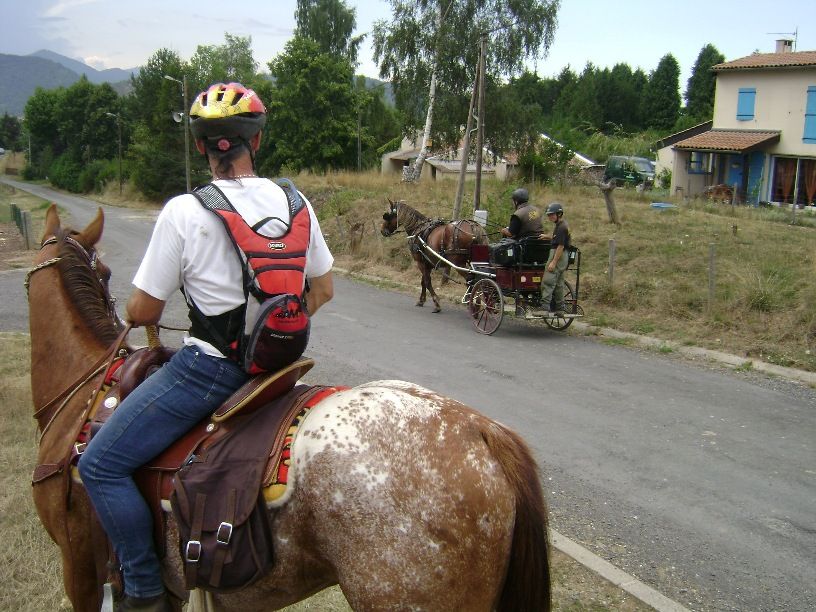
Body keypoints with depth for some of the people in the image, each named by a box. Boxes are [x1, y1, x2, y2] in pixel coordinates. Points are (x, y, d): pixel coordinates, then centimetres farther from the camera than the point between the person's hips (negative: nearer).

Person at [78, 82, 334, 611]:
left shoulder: (184, 212, -15)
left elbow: (142, 313, -8)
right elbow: (323, 290, 10)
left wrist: (142, 317, 15)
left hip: (208, 368, -7)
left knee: (101, 466, 5)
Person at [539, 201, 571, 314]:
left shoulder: (561, 227, -16)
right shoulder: (559, 225, 14)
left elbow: (560, 246, -20)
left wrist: (553, 262, -22)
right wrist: (547, 237, 15)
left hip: (558, 256, -11)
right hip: (562, 258, 11)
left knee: (547, 281, -13)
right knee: (559, 283, 13)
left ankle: (544, 307, -16)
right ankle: (559, 309, 17)